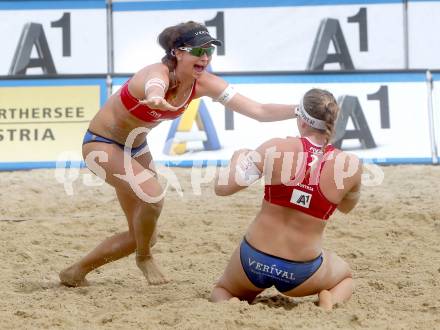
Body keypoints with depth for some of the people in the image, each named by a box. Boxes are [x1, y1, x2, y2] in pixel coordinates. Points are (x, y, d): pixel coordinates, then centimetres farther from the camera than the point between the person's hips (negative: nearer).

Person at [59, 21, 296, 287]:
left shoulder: (204, 84, -14)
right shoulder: (158, 75, -33)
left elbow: (259, 111, -17)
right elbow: (155, 89, -61)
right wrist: (157, 101, -85)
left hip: (136, 147, 8)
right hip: (102, 143, -8)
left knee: (143, 235, 8)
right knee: (153, 195, -32)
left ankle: (75, 273, 23)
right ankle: (144, 257, -3)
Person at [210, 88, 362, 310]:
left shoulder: (276, 149, -16)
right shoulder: (351, 166, -11)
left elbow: (222, 187, -14)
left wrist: (238, 158, 5)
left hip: (254, 259, 0)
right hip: (300, 273, 1)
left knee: (222, 290, 32)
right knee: (345, 277, 34)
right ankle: (331, 301, 0)